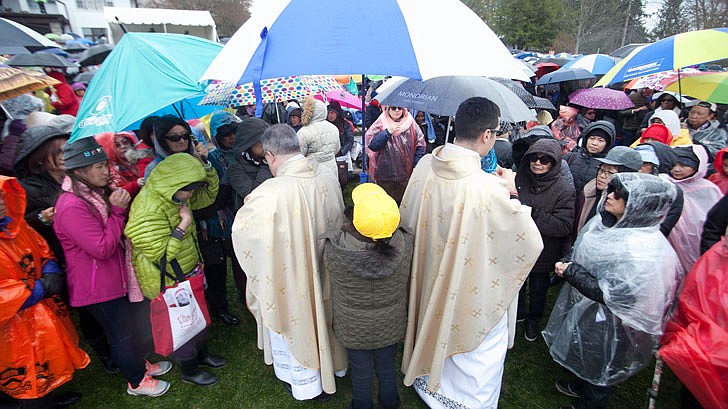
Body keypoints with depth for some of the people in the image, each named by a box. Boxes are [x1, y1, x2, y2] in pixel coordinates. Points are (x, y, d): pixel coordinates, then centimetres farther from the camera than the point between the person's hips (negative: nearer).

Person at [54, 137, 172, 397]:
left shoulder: (96, 193, 3)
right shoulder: (72, 207, -27)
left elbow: (117, 236, 15)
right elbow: (103, 249, -27)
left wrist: (121, 203, -1)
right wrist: (117, 211, -25)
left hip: (114, 277, 9)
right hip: (97, 287, -9)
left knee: (131, 324, 23)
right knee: (121, 333, 8)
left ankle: (141, 363, 43)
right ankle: (136, 381, 28)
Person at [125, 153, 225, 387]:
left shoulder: (176, 195, -4)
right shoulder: (147, 209, -31)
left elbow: (208, 196, 10)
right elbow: (160, 254, -30)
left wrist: (208, 171, -7)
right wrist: (184, 223, -29)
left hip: (189, 271, 8)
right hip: (167, 282, -8)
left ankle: (201, 353, 48)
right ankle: (189, 370, 35)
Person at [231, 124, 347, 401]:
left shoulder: (272, 192, -32)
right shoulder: (327, 177, -12)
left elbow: (242, 228, -18)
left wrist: (250, 203, 0)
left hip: (290, 273, -5)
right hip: (325, 271, 6)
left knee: (295, 321, 19)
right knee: (323, 315, 27)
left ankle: (306, 383, 43)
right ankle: (335, 363, 52)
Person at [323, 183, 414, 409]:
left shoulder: (333, 250, -34)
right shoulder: (406, 246, -30)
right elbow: (408, 284, -10)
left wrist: (344, 229, -1)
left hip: (352, 329, -1)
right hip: (391, 328, 2)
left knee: (361, 373, 26)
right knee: (387, 369, 29)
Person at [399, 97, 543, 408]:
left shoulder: (425, 166, -14)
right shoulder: (489, 188, -32)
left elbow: (407, 219, -1)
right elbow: (531, 242, -20)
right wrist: (510, 193, -12)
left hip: (432, 282, 7)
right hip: (476, 295, -6)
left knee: (438, 333, 31)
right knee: (480, 359, 20)